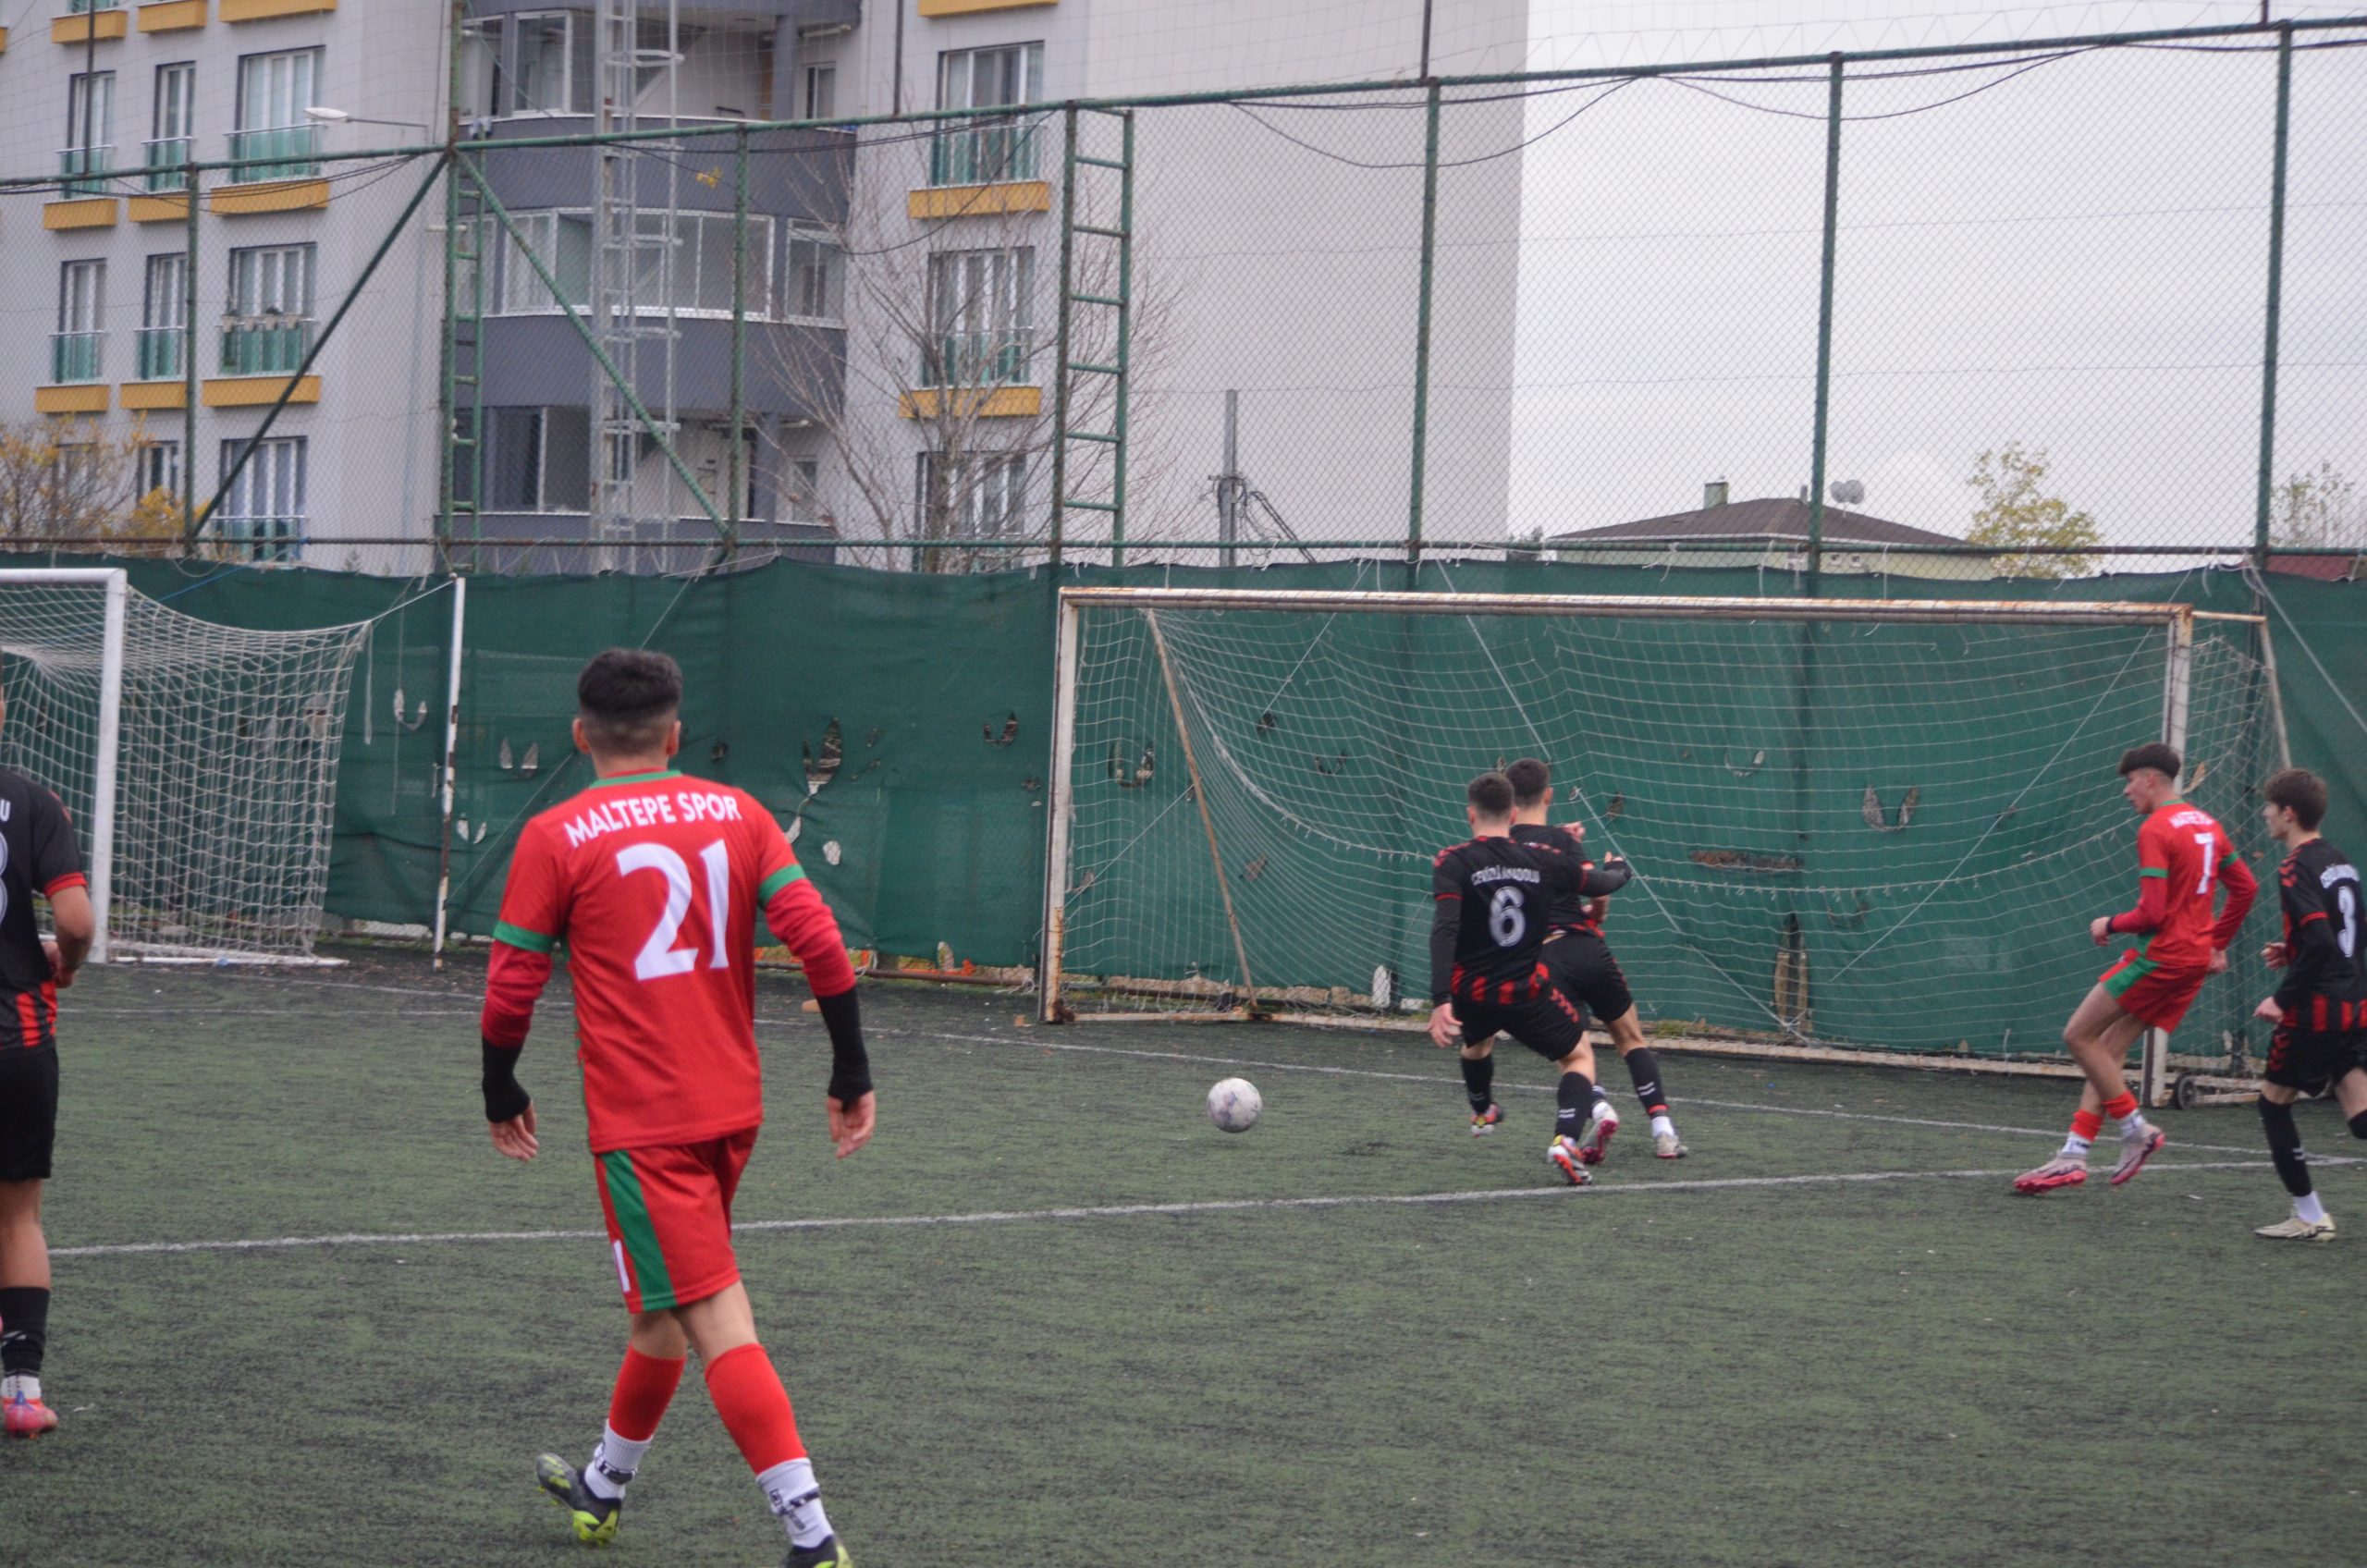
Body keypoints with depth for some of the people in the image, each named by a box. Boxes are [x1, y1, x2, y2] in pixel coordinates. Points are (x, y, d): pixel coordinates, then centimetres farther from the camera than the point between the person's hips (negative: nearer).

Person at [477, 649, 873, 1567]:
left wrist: (503, 1095, 13)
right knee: (662, 1308, 23)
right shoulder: (739, 816, 4)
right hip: (733, 1111, 6)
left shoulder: (555, 838, -5)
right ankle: (605, 1488, 42)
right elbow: (819, 943, -3)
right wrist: (852, 1075, 3)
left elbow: (512, 986, -3)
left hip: (639, 1124, -5)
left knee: (718, 1323, -9)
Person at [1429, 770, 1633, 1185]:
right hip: (1527, 994, -1)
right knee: (1580, 1057, 17)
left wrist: (1440, 1001, -30)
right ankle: (1564, 1139, -9)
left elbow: (1444, 930, -25)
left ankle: (1482, 1111, 63)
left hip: (1470, 995, 1)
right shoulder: (1547, 861, -4)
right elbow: (1604, 882, 13)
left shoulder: (1452, 862, -12)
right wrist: (1618, 868, 38)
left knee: (1476, 1040, 36)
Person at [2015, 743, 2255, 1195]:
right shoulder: (2207, 825, 14)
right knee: (2108, 1051, 10)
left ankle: (2136, 1129, -1)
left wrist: (2110, 924, -1)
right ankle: (2074, 1156, 7)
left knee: (2079, 1035, -2)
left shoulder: (2155, 831, -14)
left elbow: (2151, 914, -19)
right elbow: (2245, 889, 20)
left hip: (2162, 955, -9)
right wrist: (2217, 945, 25)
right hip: (2195, 962, 9)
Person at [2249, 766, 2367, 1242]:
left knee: (2274, 1104, 10)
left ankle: (2310, 1216, 10)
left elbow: (2319, 941, -24)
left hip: (2315, 1008, -8)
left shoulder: (2296, 868, -14)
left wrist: (2283, 998, -18)